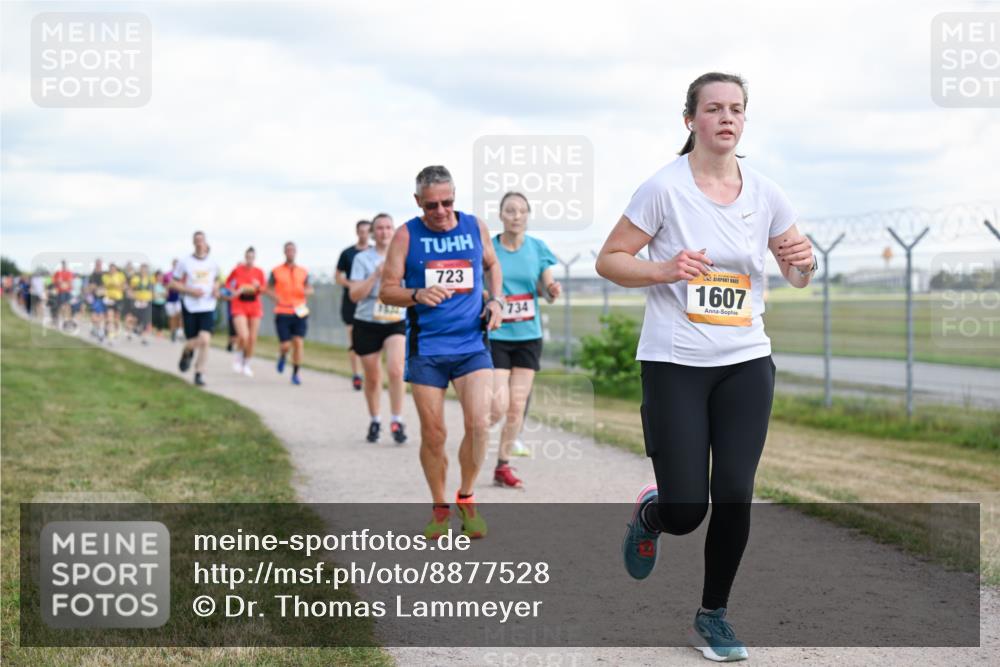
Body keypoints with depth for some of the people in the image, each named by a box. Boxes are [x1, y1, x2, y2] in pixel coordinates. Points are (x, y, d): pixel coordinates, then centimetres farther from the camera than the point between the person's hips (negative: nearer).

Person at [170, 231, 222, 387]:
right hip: (190, 308, -1)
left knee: (205, 340, -16)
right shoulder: (185, 262, -2)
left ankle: (199, 373, -4)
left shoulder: (212, 263, 7)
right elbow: (173, 283, 0)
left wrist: (216, 290, 3)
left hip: (208, 308, 1)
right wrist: (190, 290, -13)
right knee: (194, 341, 2)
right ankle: (186, 353, 40)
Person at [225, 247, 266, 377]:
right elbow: (227, 283, 11)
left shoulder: (259, 272, 1)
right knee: (243, 336, -19)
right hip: (239, 306, -3)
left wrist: (258, 287, -17)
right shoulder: (237, 270, -4)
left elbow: (264, 289, 4)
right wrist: (234, 291, -7)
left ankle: (246, 364, 22)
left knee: (252, 339, 3)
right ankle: (239, 357, 10)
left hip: (254, 306, 3)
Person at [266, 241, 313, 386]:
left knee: (299, 342, -9)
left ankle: (295, 374, 2)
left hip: (300, 313, 2)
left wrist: (307, 291, -10)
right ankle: (282, 357, 32)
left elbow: (309, 289, 14)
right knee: (286, 345, -6)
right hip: (282, 314, -2)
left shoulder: (303, 271, 9)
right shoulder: (276, 271, 3)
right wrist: (277, 298, -12)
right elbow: (268, 289, 7)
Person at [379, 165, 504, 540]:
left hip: (472, 344, 1)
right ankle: (440, 509, 21)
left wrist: (496, 300, 7)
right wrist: (418, 295, -20)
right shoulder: (407, 235, -1)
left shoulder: (475, 227, 5)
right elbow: (387, 290, -1)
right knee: (433, 434, 3)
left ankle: (466, 498, 8)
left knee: (479, 423, -15)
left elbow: (492, 265, 24)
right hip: (426, 349, -1)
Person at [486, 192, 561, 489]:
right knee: (498, 406, -12)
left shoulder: (538, 248, 2)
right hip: (494, 336, -3)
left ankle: (503, 467, 19)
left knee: (517, 407, 4)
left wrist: (553, 290, -17)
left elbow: (548, 293, 6)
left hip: (528, 336, 3)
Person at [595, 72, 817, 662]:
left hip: (747, 364, 3)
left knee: (734, 496, -2)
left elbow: (797, 276, 14)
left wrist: (803, 261, -9)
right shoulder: (665, 188, -9)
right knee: (686, 510, -7)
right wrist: (663, 270, -21)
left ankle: (714, 614, 17)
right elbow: (609, 260, -4)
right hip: (674, 364, -3)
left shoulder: (765, 193, 3)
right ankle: (650, 515, 31)